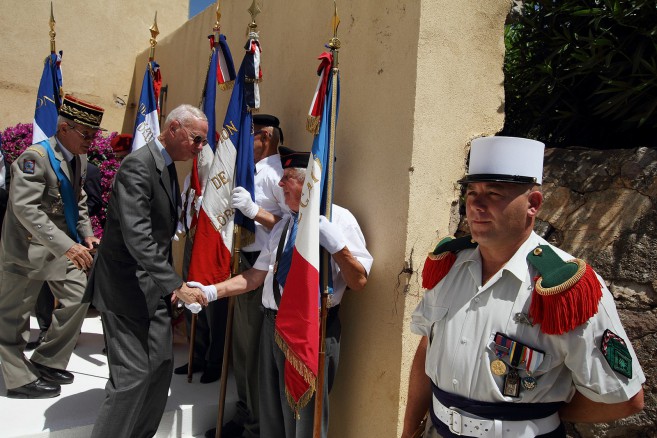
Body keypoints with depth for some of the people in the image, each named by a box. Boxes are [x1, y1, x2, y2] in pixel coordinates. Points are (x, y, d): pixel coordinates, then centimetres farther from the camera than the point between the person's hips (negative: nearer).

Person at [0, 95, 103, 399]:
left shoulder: (79, 159, 5)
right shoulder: (36, 156, -20)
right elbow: (25, 208, -29)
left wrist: (86, 235, 1)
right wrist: (66, 246, -35)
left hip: (63, 247, 8)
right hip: (28, 249, -8)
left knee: (79, 297, 7)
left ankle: (47, 363, 22)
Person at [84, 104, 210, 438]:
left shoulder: (168, 166, 11)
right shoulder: (138, 166, -19)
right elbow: (137, 236, -29)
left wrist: (171, 283, 7)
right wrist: (176, 285, -31)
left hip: (153, 287, 10)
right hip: (127, 288, -9)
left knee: (161, 366, 14)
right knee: (133, 374, -6)